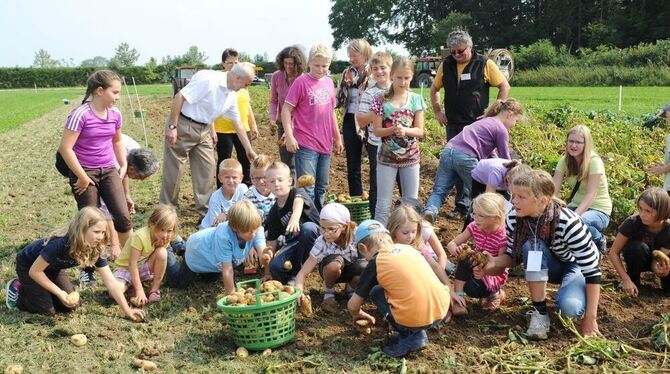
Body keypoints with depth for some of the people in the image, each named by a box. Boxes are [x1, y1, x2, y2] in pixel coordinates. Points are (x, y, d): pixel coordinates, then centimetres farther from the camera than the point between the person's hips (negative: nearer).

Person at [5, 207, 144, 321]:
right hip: (27, 265, -6)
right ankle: (18, 289, 12)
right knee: (47, 310, -12)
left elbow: (111, 282, -20)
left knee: (69, 306, 0)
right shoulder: (60, 243, -40)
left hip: (51, 268, 6)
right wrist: (59, 292, -25)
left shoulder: (96, 250, -23)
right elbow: (35, 271, -28)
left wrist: (127, 311, -21)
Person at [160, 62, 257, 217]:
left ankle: (205, 208, 14)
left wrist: (249, 150, 15)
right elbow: (179, 97, -24)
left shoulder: (231, 96, 4)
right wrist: (172, 127, -24)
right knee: (174, 168, 1)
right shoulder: (208, 79, -22)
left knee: (207, 167, 5)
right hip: (183, 125, -8)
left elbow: (238, 123, 13)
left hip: (204, 130, 8)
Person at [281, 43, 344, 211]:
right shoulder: (301, 82, -8)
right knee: (307, 189, -6)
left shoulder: (329, 82, 9)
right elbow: (286, 109, -10)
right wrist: (289, 135, -18)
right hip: (306, 145, -6)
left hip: (325, 144, 6)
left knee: (321, 188, 16)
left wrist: (337, 136, 21)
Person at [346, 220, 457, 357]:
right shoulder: (407, 247, 18)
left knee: (376, 292, 20)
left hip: (414, 320, -6)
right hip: (442, 310, 6)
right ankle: (418, 332, 18)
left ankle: (408, 336, 8)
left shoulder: (374, 264, 5)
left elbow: (352, 305, 14)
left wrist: (357, 315, 36)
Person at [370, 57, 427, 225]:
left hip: (410, 156, 2)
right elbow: (377, 130, -6)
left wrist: (405, 130, -22)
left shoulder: (417, 100, -1)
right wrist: (393, 130, -24)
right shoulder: (381, 100, -7)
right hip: (387, 157, -2)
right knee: (383, 203, 1)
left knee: (412, 201, 11)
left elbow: (420, 131, -3)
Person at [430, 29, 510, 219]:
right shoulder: (446, 65, 5)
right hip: (453, 125, 4)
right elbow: (434, 89, 18)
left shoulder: (484, 64, -6)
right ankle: (461, 205, 18)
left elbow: (504, 86, 0)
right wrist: (437, 112, 9)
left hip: (477, 124, -4)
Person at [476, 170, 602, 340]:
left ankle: (566, 293, 3)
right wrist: (494, 263, -29)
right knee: (531, 246, -32)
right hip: (549, 266, 4)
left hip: (577, 266, -4)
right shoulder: (513, 219, -21)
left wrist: (590, 318, -29)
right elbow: (514, 255, -6)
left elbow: (592, 271, -29)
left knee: (570, 308, -34)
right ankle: (539, 312, -20)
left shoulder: (569, 224, -35)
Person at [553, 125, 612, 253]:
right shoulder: (565, 161, -3)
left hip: (598, 210, -4)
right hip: (576, 205, 4)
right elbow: (554, 190, -11)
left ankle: (599, 240, -3)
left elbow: (591, 194, -26)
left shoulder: (594, 161, -18)